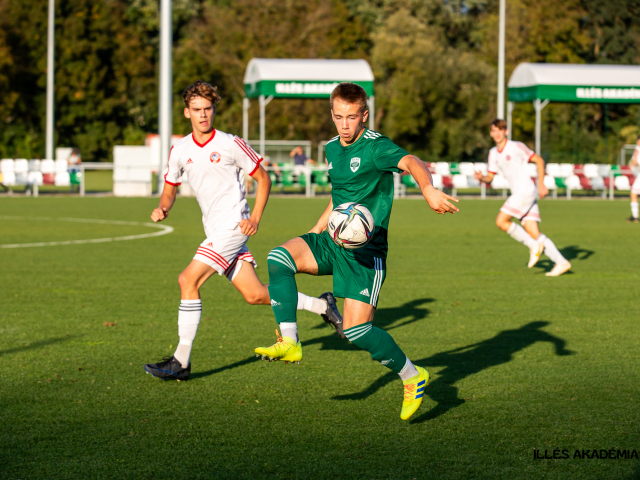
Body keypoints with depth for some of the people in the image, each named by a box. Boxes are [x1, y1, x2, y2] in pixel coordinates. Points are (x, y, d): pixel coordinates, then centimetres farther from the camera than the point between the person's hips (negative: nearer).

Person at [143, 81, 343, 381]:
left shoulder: (230, 144, -7)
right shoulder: (179, 150, 7)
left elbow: (263, 179, 1)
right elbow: (170, 189, 18)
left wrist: (255, 217, -10)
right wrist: (163, 208, -4)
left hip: (233, 225, -6)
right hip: (214, 231, 6)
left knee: (188, 280, -16)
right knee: (255, 295, 6)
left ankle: (181, 362, -11)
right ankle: (321, 305, 26)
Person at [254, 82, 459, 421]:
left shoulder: (376, 147, -13)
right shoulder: (333, 149, 12)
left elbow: (411, 163, -34)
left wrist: (428, 190, -55)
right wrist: (316, 230, 30)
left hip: (367, 249, -7)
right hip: (333, 241, 7)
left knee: (356, 330, -14)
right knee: (279, 257, -19)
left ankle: (412, 377, 9)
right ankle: (290, 342, -15)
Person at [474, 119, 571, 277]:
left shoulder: (516, 147, -7)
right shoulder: (493, 153, 15)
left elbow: (539, 160, -4)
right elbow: (490, 177, 17)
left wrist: (541, 184, -10)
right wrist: (482, 178, -6)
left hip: (526, 191, -7)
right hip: (518, 193, 7)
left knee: (501, 221, -14)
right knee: (533, 232, -1)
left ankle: (534, 246, -6)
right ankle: (561, 262, -1)